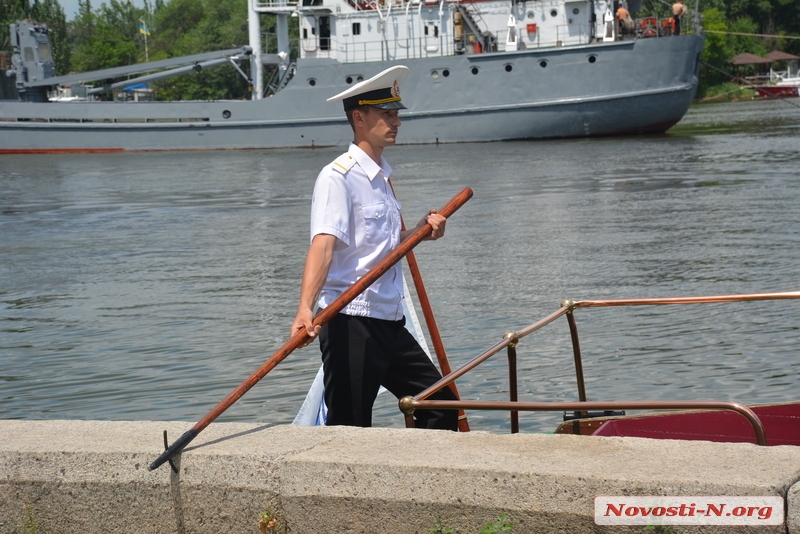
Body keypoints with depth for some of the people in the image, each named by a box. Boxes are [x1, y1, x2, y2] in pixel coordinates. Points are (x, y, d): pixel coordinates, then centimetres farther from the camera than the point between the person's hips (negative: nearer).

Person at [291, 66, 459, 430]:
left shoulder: (381, 177, 16)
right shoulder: (338, 177, -11)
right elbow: (323, 245, -25)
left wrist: (421, 232, 6)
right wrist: (305, 309, -39)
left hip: (389, 323, 9)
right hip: (350, 323, -9)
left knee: (441, 405, 13)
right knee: (349, 431, -7)